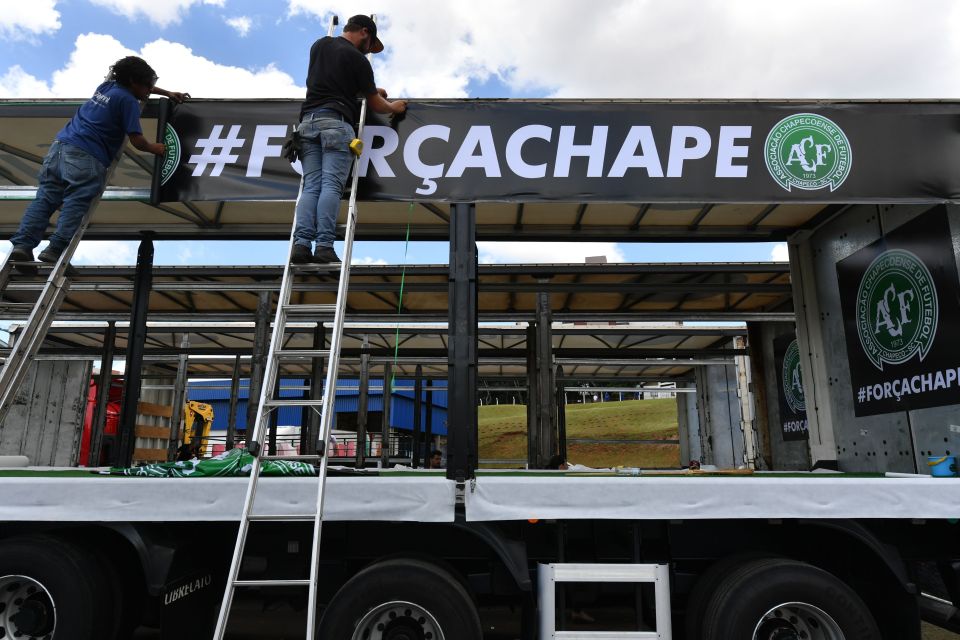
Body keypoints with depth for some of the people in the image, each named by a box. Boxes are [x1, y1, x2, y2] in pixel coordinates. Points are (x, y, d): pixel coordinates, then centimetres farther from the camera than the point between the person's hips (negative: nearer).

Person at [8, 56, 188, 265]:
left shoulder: (106, 86, 23)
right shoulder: (128, 100, 0)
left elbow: (144, 87, 44)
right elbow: (137, 141, -2)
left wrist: (168, 93, 49)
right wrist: (154, 148, 17)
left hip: (60, 144, 8)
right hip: (85, 156, -8)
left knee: (45, 198, 2)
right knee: (75, 203, -11)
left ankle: (22, 244, -7)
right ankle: (55, 249, -22)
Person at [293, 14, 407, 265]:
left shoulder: (319, 45, 24)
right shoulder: (357, 58, 5)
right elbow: (375, 104, 11)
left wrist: (371, 90, 49)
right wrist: (393, 107, 34)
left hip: (308, 120, 6)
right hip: (336, 122, -5)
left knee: (310, 187, -3)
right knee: (331, 185, -13)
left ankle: (301, 244, -17)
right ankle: (324, 246, -24)